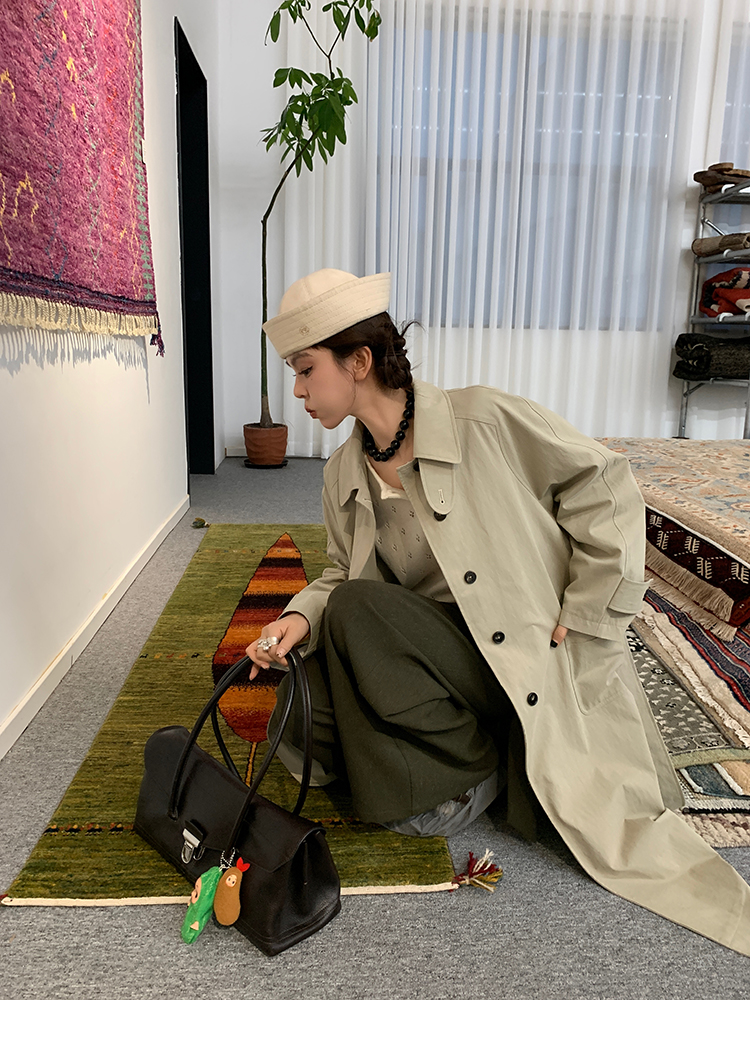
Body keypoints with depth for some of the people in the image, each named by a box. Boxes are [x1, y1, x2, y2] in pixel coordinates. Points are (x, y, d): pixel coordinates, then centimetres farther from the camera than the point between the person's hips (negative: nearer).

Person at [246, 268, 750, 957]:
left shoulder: (485, 421, -13)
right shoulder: (343, 476, 6)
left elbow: (606, 486, -8)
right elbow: (344, 578, 13)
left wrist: (588, 616, -10)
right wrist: (303, 618, -9)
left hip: (541, 660, -5)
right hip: (436, 661, 6)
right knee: (302, 721, -12)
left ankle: (468, 770, -3)